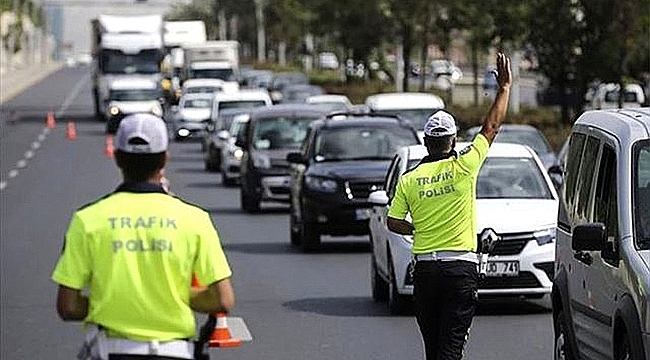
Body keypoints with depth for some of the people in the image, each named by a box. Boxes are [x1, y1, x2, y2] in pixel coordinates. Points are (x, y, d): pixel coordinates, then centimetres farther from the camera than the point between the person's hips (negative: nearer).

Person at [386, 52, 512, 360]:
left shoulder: (409, 180, 1)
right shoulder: (463, 167, -6)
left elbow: (393, 223, 3)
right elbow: (491, 126, 3)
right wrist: (505, 86, 13)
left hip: (424, 268, 3)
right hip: (460, 268, -3)